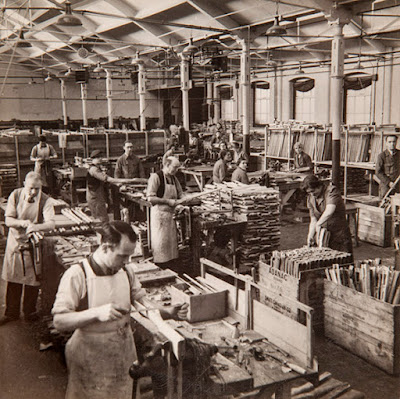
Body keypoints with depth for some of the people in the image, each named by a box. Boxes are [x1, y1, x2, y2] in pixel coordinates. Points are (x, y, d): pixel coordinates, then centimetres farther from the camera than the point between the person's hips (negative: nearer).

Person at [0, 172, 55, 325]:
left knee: (33, 281, 6)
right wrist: (22, 222, -27)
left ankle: (30, 312, 25)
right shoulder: (15, 195, -6)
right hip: (15, 242, 1)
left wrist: (36, 226, -42)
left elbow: (51, 224, -22)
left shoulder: (45, 200, -12)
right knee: (13, 280, 8)